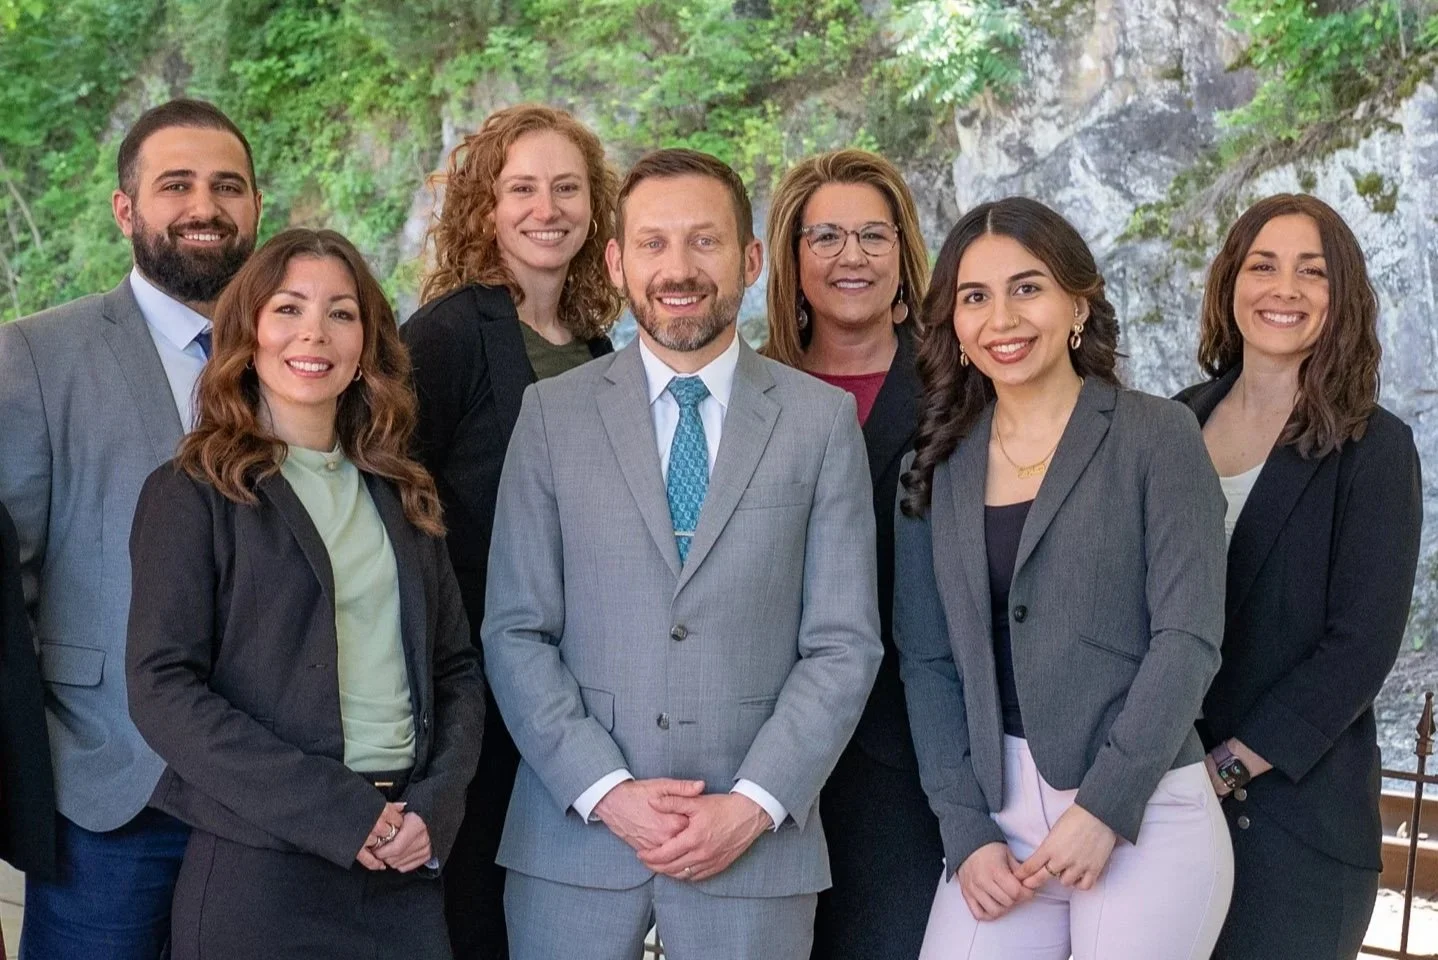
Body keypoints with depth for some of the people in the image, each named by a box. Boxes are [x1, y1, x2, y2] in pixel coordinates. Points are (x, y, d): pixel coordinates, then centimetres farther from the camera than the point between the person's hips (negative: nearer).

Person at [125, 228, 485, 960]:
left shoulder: (402, 497, 12)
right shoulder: (192, 494, -2)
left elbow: (456, 668, 12)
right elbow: (162, 688, -10)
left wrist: (437, 806, -6)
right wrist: (340, 812, -16)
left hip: (405, 872, 4)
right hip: (256, 872, -4)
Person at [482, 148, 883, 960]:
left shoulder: (822, 419, 3)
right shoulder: (552, 414, 3)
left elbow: (844, 644, 0)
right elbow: (516, 632, 0)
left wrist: (754, 804, -9)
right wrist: (607, 791, -9)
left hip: (757, 836, 0)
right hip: (576, 832, 0)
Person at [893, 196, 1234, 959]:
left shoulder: (1157, 436, -2)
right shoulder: (938, 464, 9)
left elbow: (1188, 636, -8)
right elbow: (928, 660, 5)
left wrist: (1107, 806, -15)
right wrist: (966, 830, -5)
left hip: (1145, 815, -3)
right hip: (996, 816, 3)